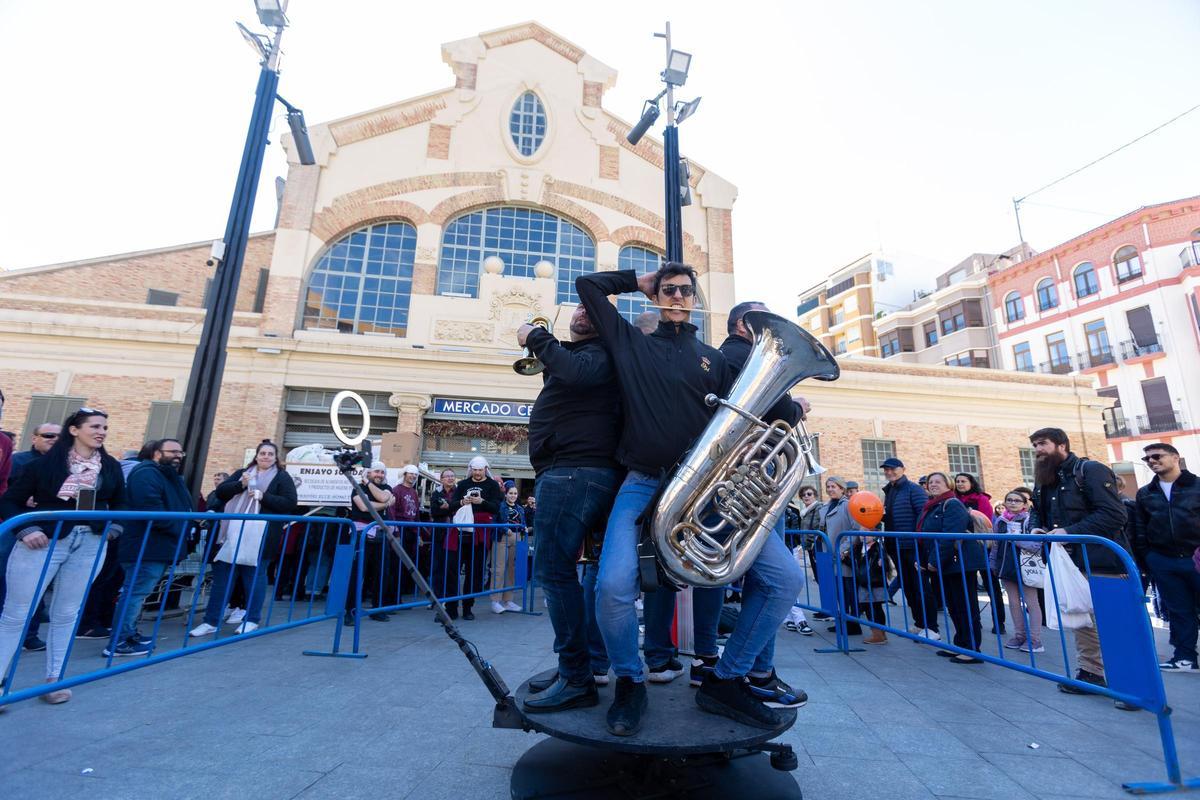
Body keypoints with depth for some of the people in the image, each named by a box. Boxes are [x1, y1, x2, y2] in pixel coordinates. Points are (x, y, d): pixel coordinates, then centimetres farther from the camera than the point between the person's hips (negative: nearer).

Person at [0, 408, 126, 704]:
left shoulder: (111, 467, 5)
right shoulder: (45, 463, -6)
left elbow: (119, 502, 19)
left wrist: (114, 526, 5)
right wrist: (26, 529, -14)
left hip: (90, 544, 3)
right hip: (44, 541, -3)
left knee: (66, 614, 12)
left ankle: (54, 679, 23)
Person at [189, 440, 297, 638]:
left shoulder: (282, 477, 2)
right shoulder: (241, 473, 15)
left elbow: (290, 504, -7)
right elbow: (220, 492, 7)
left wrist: (264, 497, -16)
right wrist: (240, 485, -10)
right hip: (233, 534, 4)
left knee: (254, 576, 4)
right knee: (222, 576, 7)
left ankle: (251, 620, 16)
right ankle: (211, 621, 17)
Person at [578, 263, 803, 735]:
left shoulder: (713, 358, 20)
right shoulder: (632, 344, 15)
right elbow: (587, 284, 18)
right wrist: (639, 282, 23)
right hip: (643, 485, -2)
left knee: (784, 577, -12)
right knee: (614, 587, -25)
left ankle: (725, 682, 11)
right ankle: (630, 684, 8)